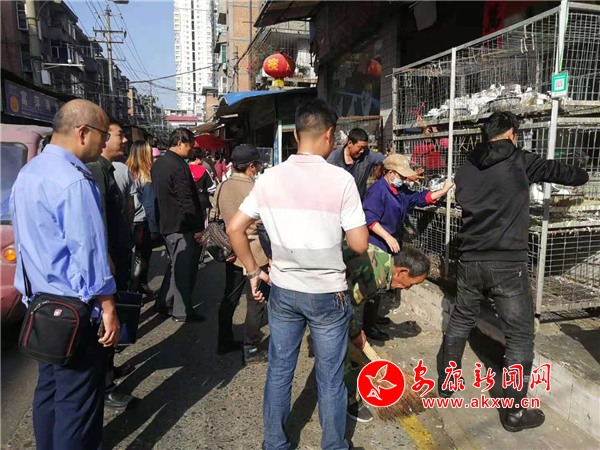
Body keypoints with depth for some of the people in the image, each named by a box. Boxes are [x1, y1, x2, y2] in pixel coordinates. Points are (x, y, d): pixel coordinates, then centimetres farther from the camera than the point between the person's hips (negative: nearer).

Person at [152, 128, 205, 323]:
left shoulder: (158, 164, 11)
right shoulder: (179, 166, -19)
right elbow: (187, 201, -21)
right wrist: (198, 228, -17)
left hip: (166, 224, 9)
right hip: (183, 226, -9)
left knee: (176, 264, 21)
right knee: (185, 267, 1)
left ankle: (164, 303, 28)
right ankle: (182, 311, 9)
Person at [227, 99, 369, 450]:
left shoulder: (270, 178, -3)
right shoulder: (341, 179, -14)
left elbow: (235, 228, 0)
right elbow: (360, 245, -13)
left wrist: (254, 272, 8)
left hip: (283, 290, 4)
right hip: (328, 293, -3)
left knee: (279, 370, 18)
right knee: (330, 378, 13)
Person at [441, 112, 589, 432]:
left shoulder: (466, 169, 8)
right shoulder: (518, 161, -3)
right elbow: (554, 170, 11)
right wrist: (584, 176, 33)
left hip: (470, 261, 5)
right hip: (507, 264, -5)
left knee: (460, 321, 20)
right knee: (519, 335, 7)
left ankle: (446, 383, 32)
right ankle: (514, 412, 13)